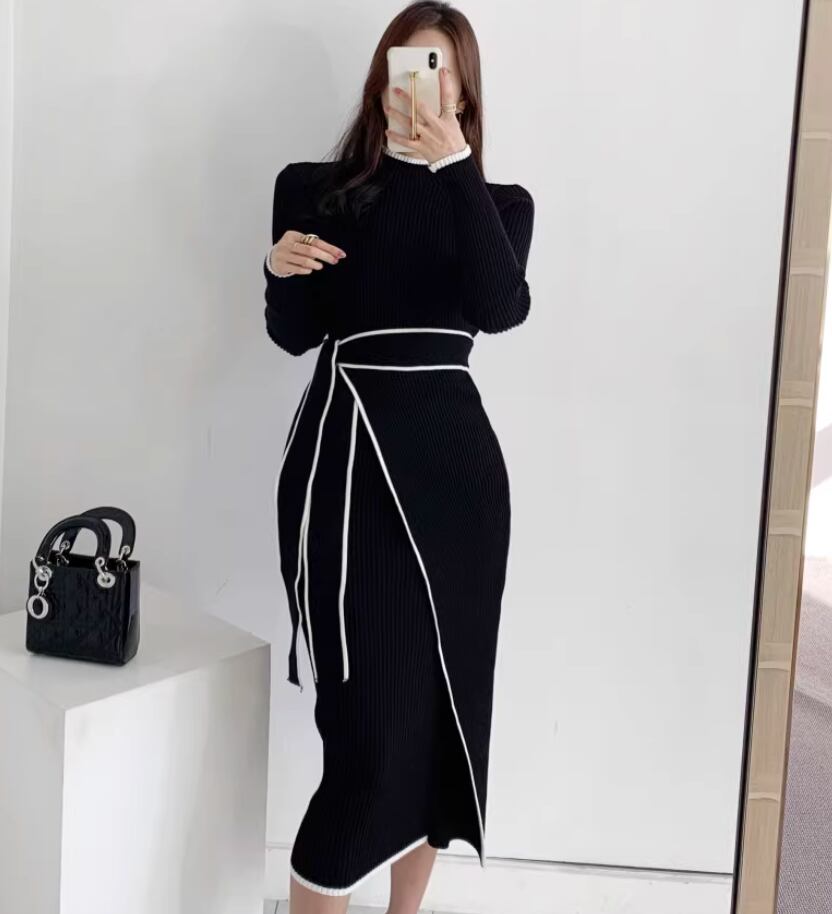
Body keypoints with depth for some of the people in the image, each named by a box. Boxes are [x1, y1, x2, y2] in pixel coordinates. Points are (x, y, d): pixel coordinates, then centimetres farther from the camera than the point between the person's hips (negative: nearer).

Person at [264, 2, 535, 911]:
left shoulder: (497, 202, 11)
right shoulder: (315, 188, 9)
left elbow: (499, 309, -9)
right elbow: (294, 334, 2)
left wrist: (456, 167, -14)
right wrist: (280, 271, -18)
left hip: (450, 461, 3)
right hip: (345, 455, -2)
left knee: (438, 694, 10)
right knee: (371, 702, -8)